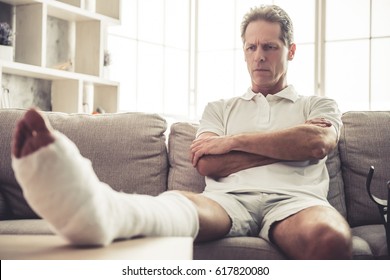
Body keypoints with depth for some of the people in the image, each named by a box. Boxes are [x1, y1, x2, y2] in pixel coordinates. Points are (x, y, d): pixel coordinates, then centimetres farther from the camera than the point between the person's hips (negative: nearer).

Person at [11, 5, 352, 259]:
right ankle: (98, 209, -70)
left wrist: (234, 141, 4)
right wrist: (291, 143, 6)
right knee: (178, 201, -38)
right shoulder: (220, 108, 30)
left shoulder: (319, 106, 27)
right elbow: (208, 164, 8)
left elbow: (317, 144, 1)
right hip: (230, 198, 0)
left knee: (330, 237, -40)